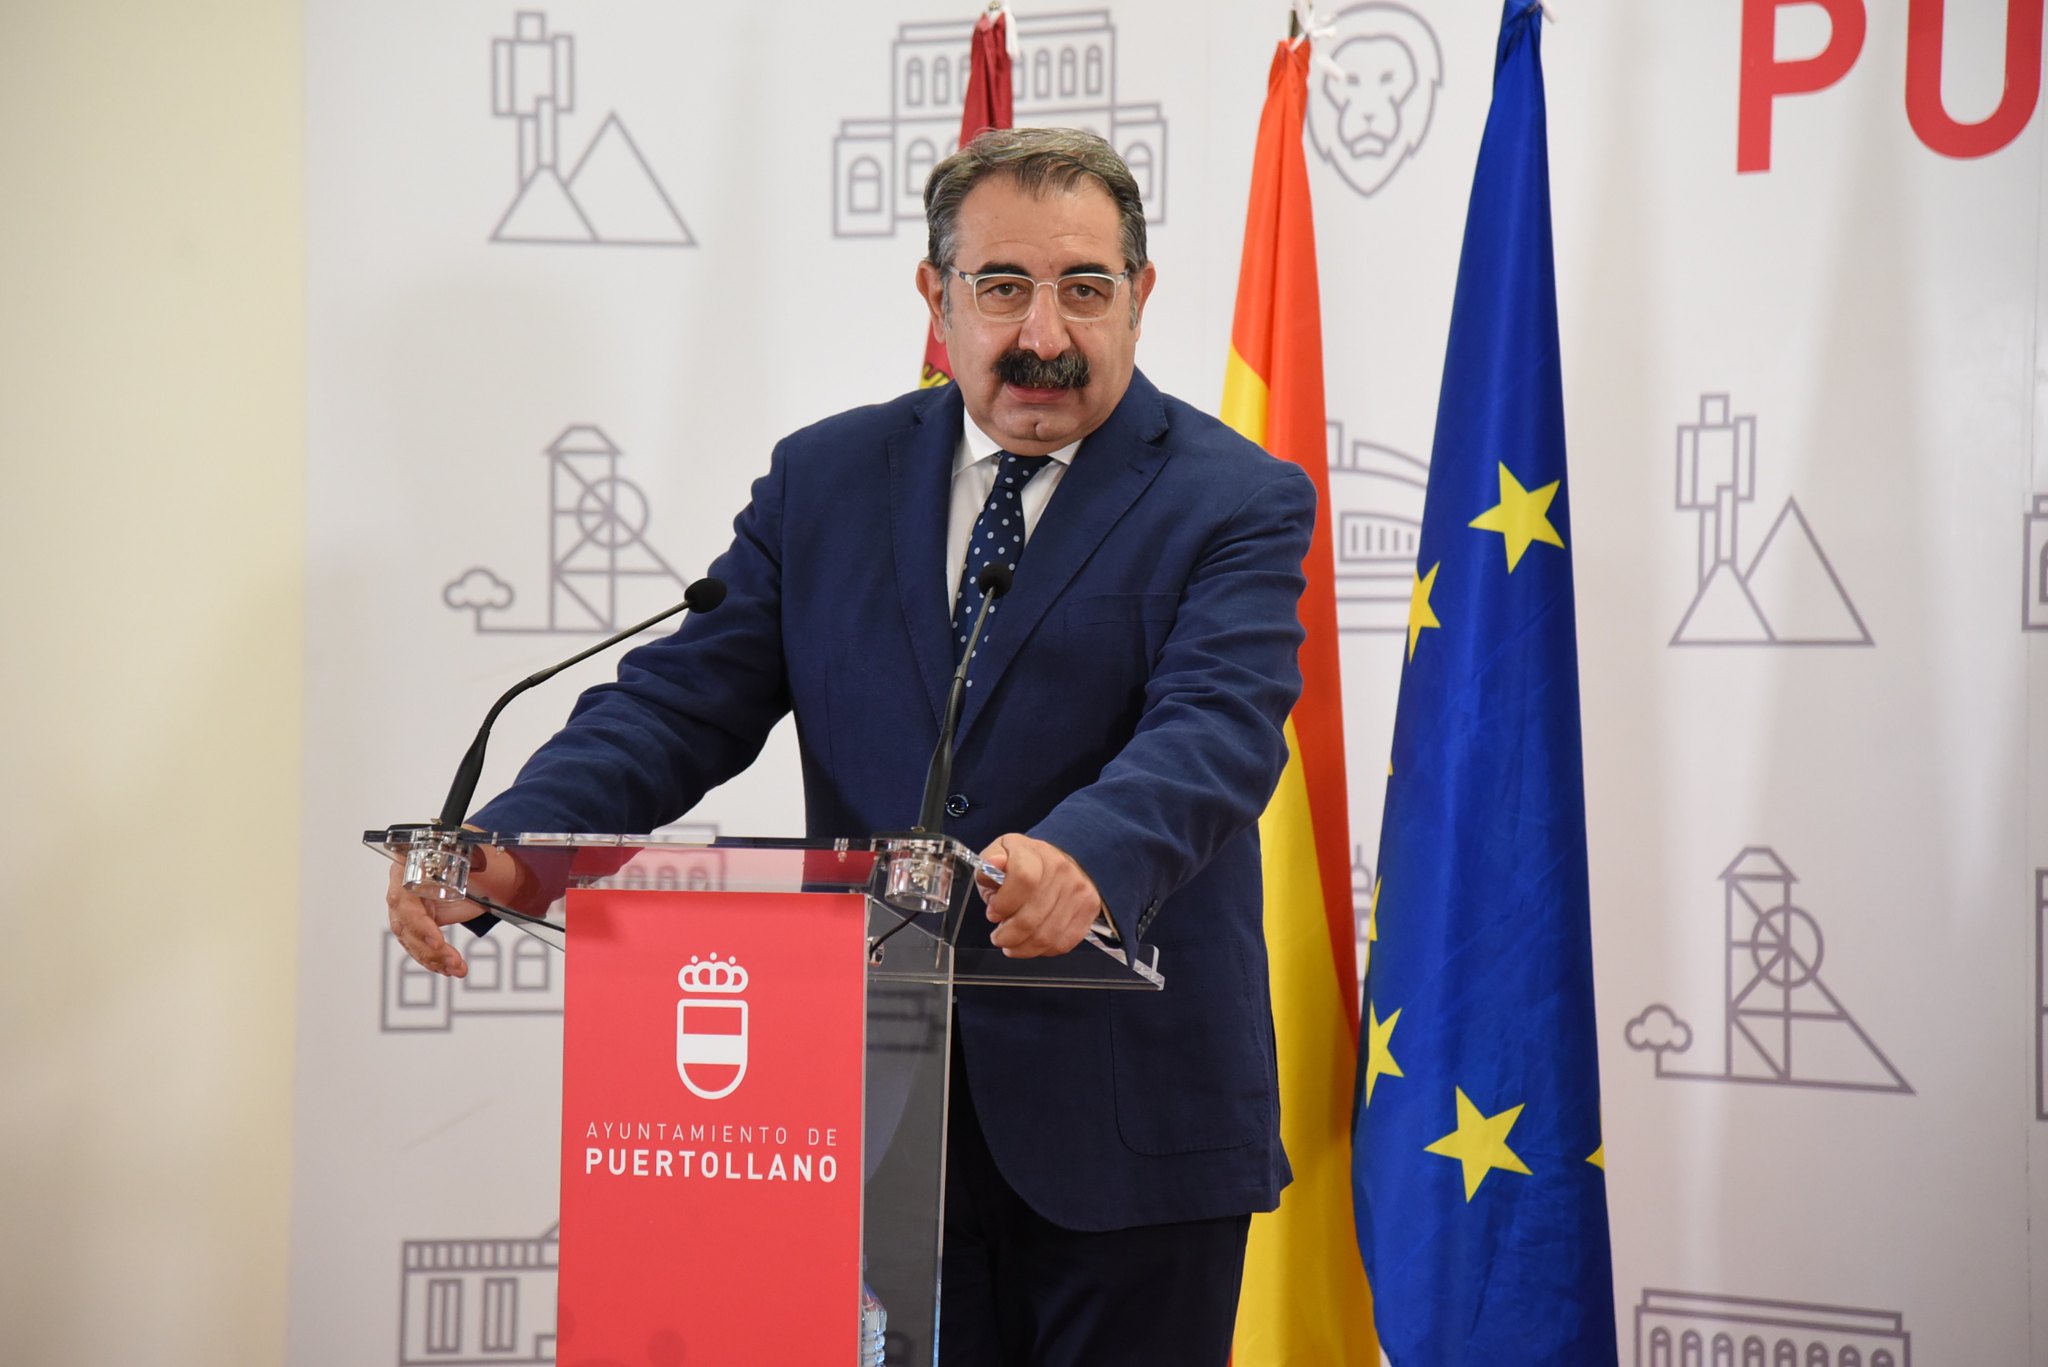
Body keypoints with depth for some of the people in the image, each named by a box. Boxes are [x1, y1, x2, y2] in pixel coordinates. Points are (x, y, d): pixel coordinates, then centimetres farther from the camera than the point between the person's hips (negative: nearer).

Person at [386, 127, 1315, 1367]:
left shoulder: (1239, 504, -3)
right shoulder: (826, 479, 9)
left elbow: (1215, 731, -19)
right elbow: (686, 699, 2)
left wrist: (1083, 857, -42)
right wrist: (502, 845, -17)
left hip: (1130, 1125, -2)